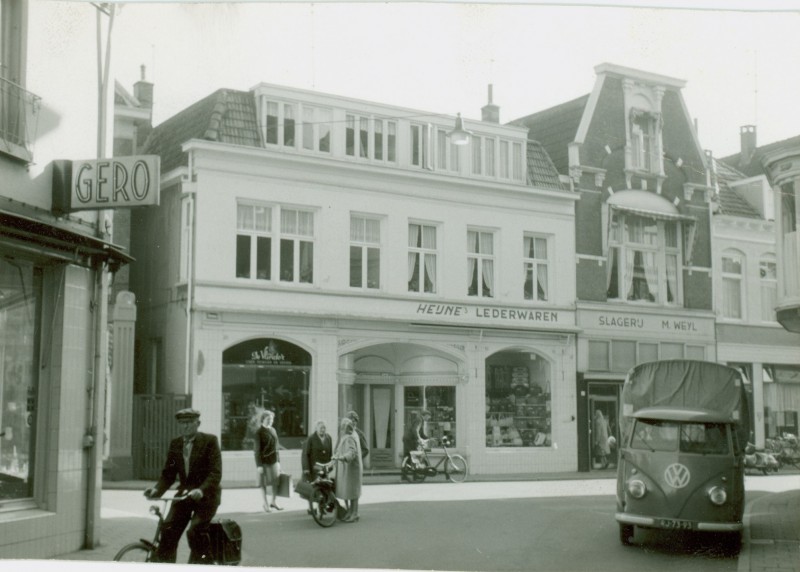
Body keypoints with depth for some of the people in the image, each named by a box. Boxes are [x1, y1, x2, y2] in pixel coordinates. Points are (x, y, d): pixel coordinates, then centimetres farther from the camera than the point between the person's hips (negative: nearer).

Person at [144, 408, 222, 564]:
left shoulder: (210, 441, -7)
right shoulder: (175, 444, 8)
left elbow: (216, 472, -15)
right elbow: (168, 474, 6)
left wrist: (201, 490, -32)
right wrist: (157, 490, -14)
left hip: (206, 495, -5)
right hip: (184, 494, 5)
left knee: (195, 532, -21)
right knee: (168, 531, -9)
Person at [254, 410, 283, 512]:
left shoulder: (273, 431, 11)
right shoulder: (259, 432, -8)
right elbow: (257, 450, -9)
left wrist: (278, 461, 13)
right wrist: (259, 465, -13)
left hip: (274, 460, 5)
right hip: (264, 461, -5)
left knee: (276, 481, 6)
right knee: (264, 483, 4)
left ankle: (274, 502, 19)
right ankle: (266, 504, 12)